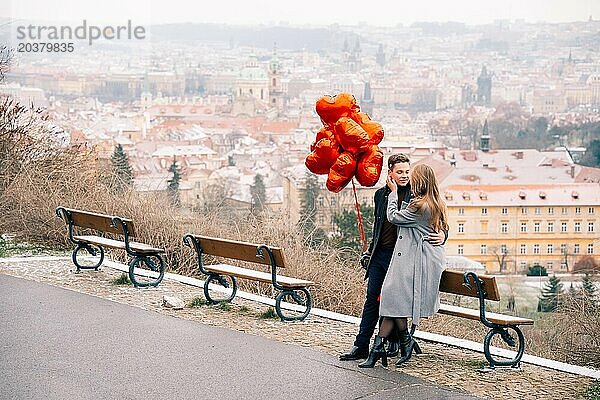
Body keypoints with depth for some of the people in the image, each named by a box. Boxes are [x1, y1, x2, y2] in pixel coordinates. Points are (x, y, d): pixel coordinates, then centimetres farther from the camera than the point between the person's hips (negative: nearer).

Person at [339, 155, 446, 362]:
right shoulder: (381, 194, 11)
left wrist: (442, 235, -26)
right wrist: (370, 252, 21)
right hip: (380, 255, 5)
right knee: (372, 298, 6)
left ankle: (394, 344, 20)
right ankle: (361, 346, 11)